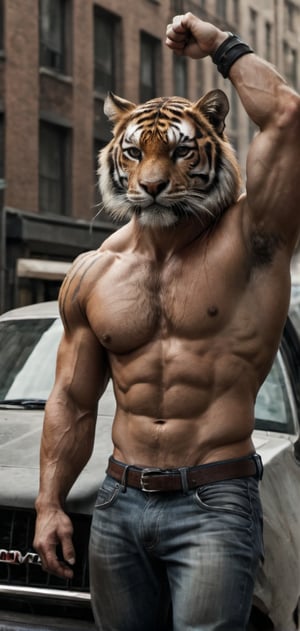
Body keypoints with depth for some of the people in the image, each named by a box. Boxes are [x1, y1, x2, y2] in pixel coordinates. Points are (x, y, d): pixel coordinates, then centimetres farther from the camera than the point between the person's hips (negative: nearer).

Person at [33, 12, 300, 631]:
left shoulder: (246, 244, -6)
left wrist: (220, 44, -4)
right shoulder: (91, 275, 7)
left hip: (214, 504, -4)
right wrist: (49, 504, 6)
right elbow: (73, 402, 13)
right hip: (119, 502, 4)